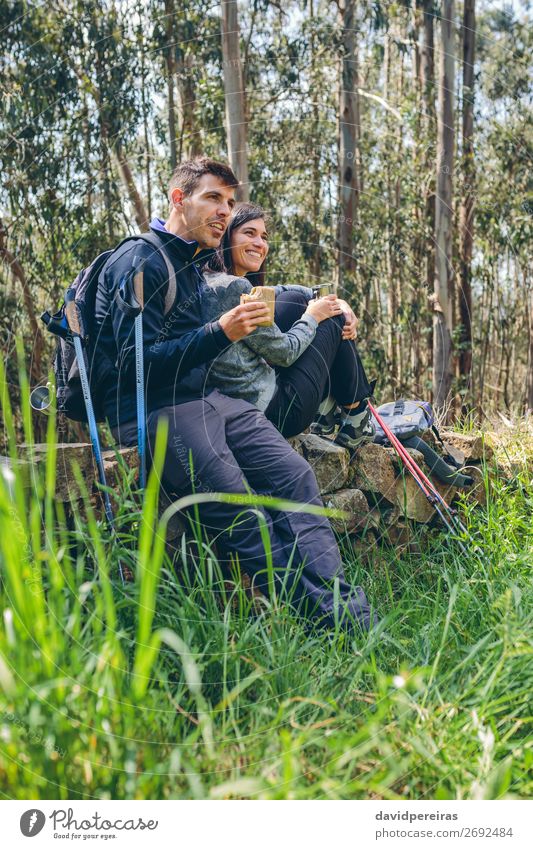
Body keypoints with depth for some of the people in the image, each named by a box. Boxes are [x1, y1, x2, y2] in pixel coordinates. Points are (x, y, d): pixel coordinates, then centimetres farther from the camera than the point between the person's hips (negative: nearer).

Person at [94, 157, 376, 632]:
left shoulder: (194, 264, 21)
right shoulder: (139, 263, -8)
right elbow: (136, 363, -17)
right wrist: (221, 333, -24)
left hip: (209, 399, 8)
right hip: (154, 410, -8)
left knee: (294, 476, -12)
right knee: (243, 518, -21)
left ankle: (351, 620, -18)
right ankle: (321, 614, -18)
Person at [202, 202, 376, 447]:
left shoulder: (208, 282, 10)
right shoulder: (234, 287, -19)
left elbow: (279, 292, 19)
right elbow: (284, 353, -14)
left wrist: (335, 301, 9)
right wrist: (312, 317, 3)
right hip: (273, 412, -9)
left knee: (294, 300, 16)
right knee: (334, 320, 7)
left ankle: (324, 405, 20)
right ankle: (356, 417, 21)